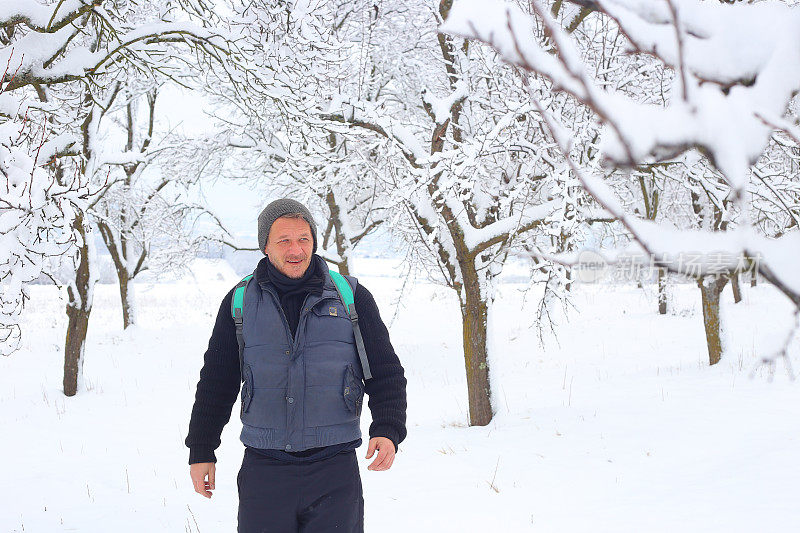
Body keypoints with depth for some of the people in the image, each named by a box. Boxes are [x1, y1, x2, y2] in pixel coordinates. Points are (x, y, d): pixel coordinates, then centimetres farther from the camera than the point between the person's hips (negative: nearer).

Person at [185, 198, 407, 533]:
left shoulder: (351, 297, 5)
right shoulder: (239, 303, 8)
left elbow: (385, 372, 6)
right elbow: (216, 382, 14)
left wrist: (388, 430, -9)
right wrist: (201, 451, 12)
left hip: (334, 470, -1)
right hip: (263, 471, 1)